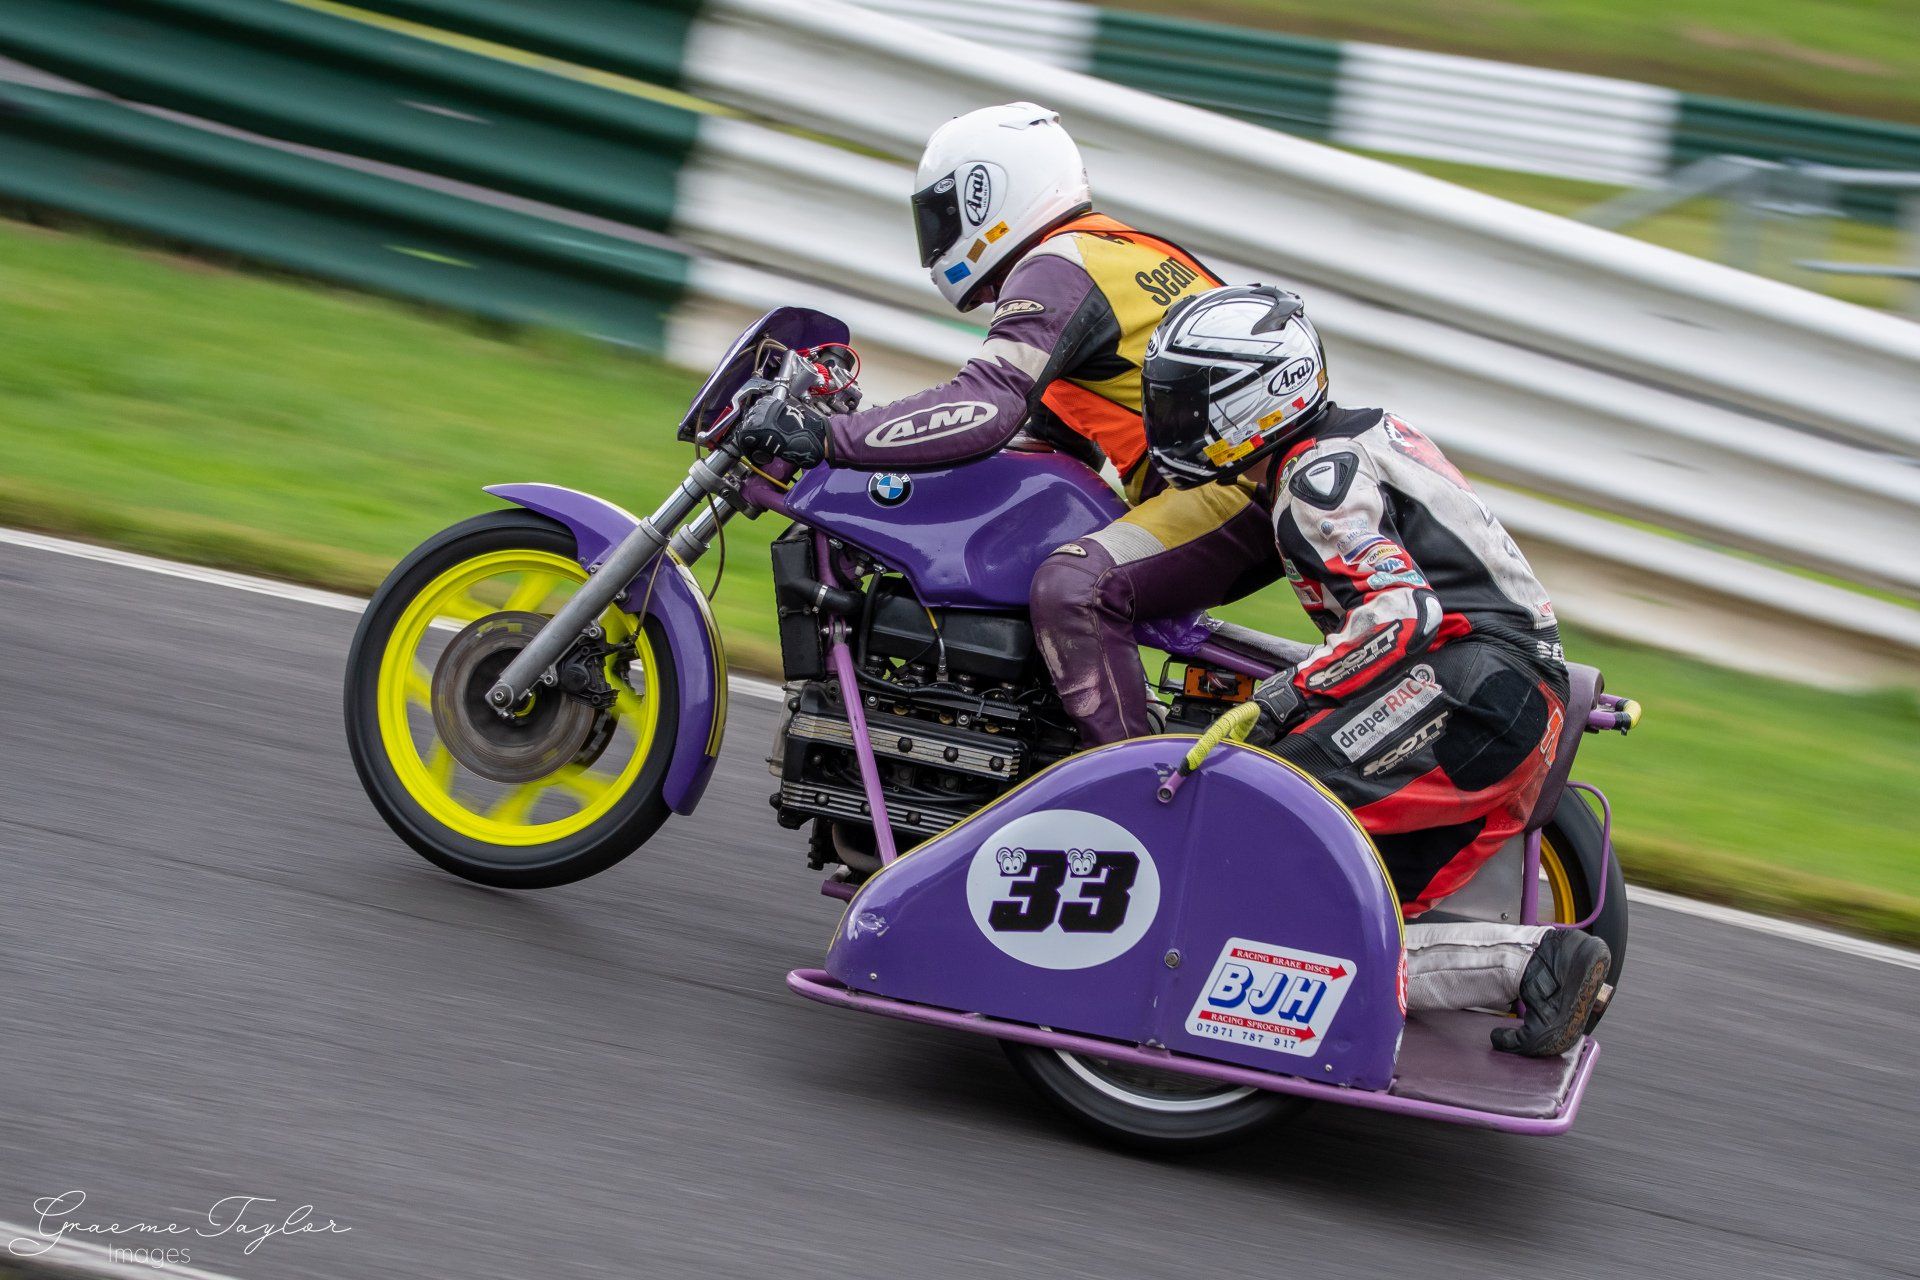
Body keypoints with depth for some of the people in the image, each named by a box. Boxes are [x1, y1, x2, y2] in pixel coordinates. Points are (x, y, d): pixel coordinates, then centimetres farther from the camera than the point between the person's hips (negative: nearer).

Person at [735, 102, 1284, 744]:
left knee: (1069, 587, -28)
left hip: (1228, 481, -11)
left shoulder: (1055, 268, -9)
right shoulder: (1119, 246, 22)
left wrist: (826, 436, -23)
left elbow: (986, 407, -24)